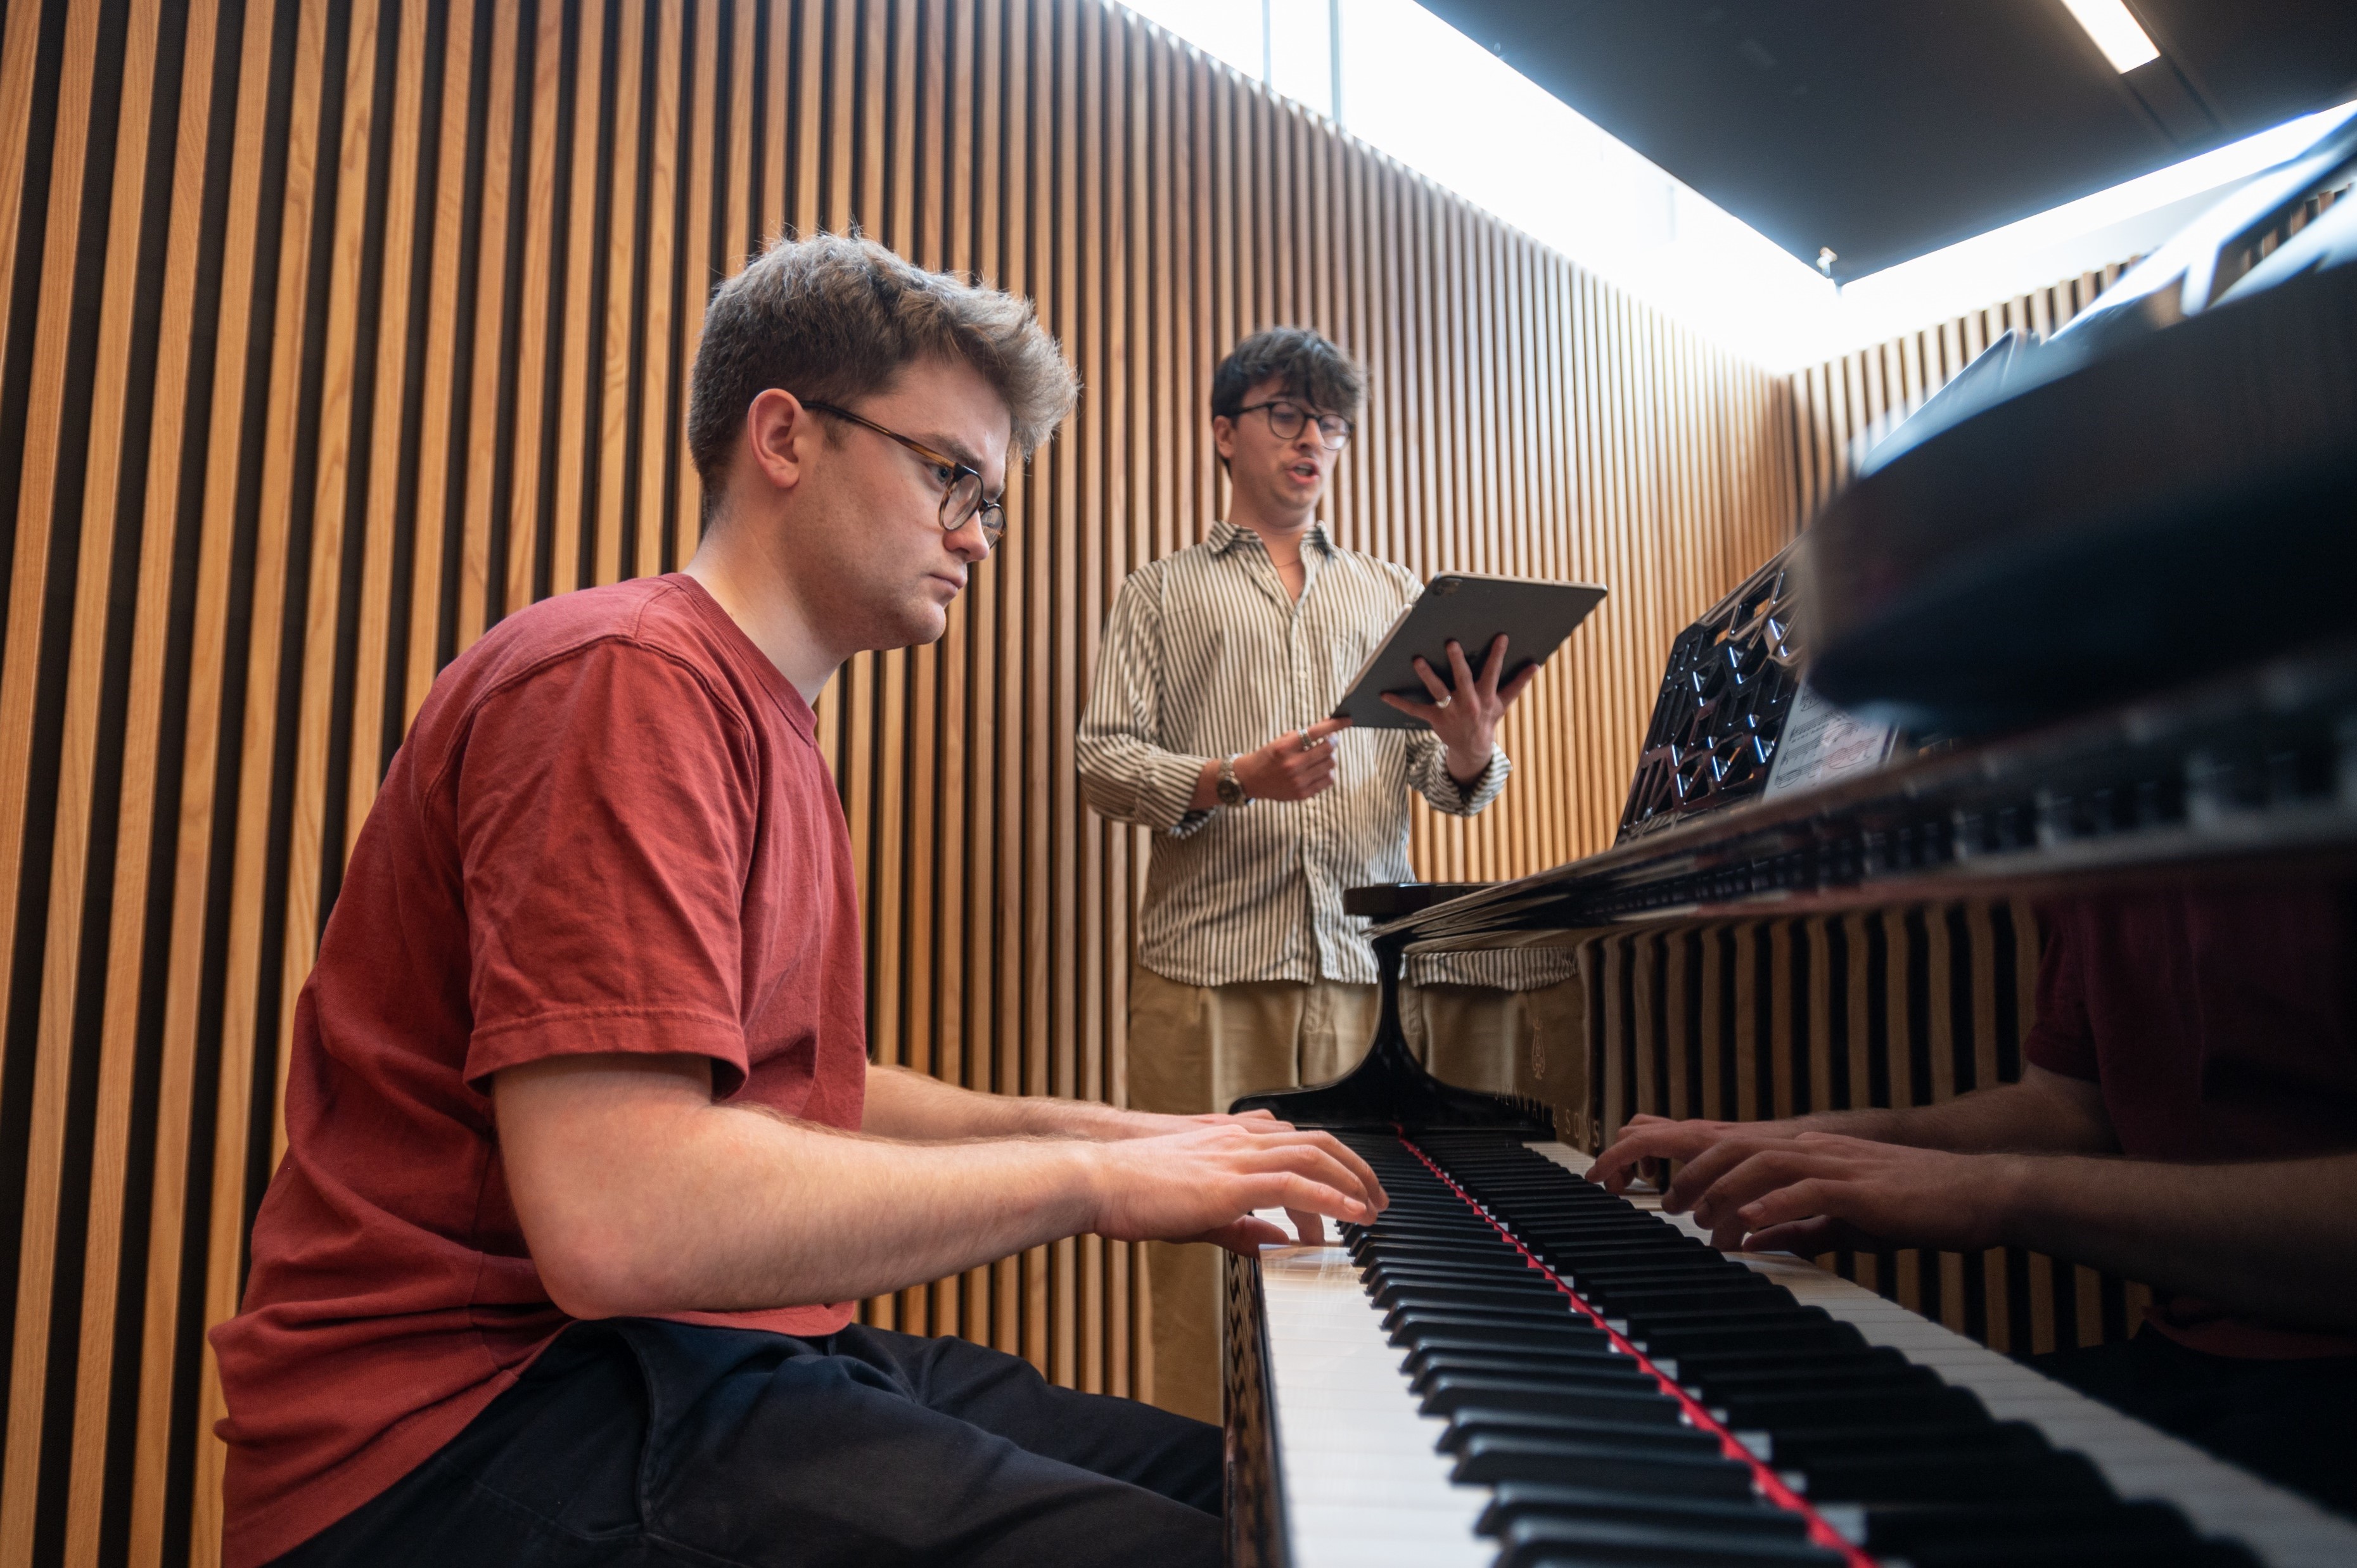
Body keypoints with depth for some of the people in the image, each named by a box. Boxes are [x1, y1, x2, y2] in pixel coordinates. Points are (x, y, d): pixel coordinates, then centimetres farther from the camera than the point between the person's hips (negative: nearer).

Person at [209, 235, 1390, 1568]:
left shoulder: (770, 722, 18)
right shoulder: (631, 679, -16)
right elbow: (617, 1219, -27)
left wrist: (1087, 1128, 10)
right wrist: (1092, 1178, -18)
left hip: (711, 1356, 10)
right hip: (484, 1422, -9)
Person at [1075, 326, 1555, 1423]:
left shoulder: (1395, 595, 23)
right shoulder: (1162, 593, 17)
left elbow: (1452, 787, 15)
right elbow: (1104, 763, 5)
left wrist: (1470, 752, -9)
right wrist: (1233, 780, -13)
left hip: (1370, 963, 2)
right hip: (1209, 962, -2)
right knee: (1208, 1233, -5)